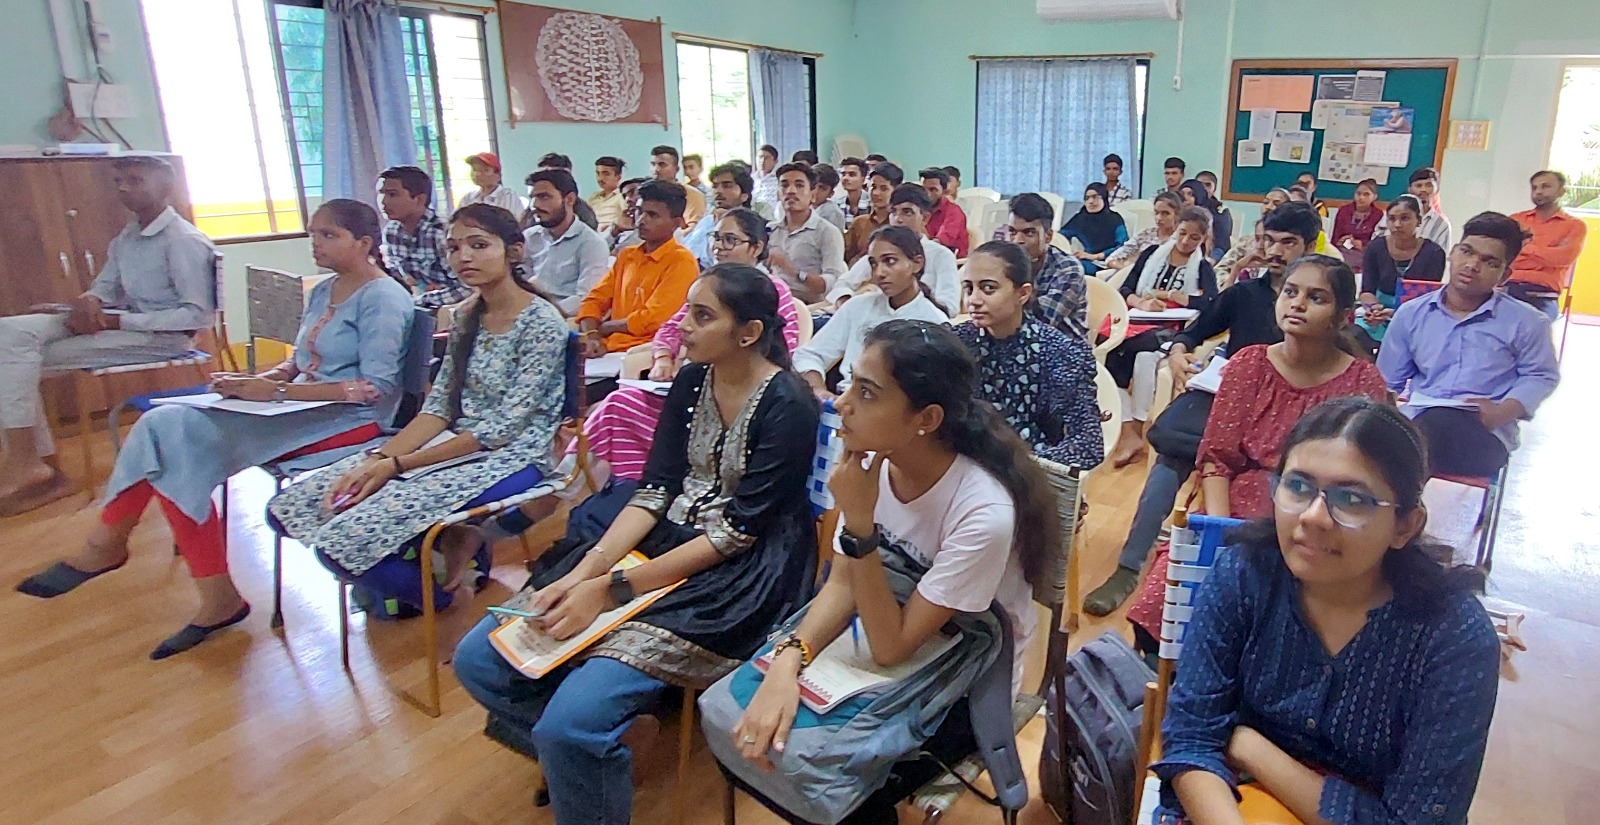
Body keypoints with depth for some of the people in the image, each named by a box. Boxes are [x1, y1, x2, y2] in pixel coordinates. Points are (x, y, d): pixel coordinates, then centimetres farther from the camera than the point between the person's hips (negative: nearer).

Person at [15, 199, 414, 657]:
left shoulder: (384, 297, -11)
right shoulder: (324, 291, 17)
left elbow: (376, 388, -19)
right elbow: (301, 362, 20)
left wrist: (277, 391, -20)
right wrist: (257, 381, -3)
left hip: (349, 419, -8)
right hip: (297, 407, 9)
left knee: (175, 438, -19)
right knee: (170, 427, -12)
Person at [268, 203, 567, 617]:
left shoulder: (542, 322, -14)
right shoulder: (468, 317, 10)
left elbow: (505, 427, -18)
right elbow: (438, 407, 7)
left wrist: (398, 466, -17)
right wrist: (376, 460, -10)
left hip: (510, 458, -8)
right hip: (458, 444, 8)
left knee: (346, 536, -22)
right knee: (292, 506, -1)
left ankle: (432, 593, 8)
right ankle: (451, 543, 5)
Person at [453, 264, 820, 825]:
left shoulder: (788, 407, -14)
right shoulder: (691, 382, 7)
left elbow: (735, 532, -17)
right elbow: (656, 490, 3)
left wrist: (611, 588, -20)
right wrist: (586, 569, -13)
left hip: (733, 576, -7)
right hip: (662, 541, 7)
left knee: (572, 718, -26)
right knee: (478, 659, -1)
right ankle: (582, 763, 20)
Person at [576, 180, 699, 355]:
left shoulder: (682, 262, -6)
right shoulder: (626, 255, 17)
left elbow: (650, 321, -13)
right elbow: (594, 301, 13)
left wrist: (600, 328, 0)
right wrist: (591, 336, -7)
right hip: (607, 347, 7)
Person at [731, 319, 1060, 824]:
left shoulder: (984, 512, -32)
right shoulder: (873, 461, -15)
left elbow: (892, 646, -26)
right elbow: (841, 585, -8)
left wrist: (859, 525, -35)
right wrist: (787, 661, -25)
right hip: (890, 644, 5)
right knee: (756, 739, -7)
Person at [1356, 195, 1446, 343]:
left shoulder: (1433, 253, -6)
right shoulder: (1376, 247, -1)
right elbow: (1367, 291, -5)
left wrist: (1397, 313, -32)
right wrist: (1374, 307, -29)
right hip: (1382, 311, 2)